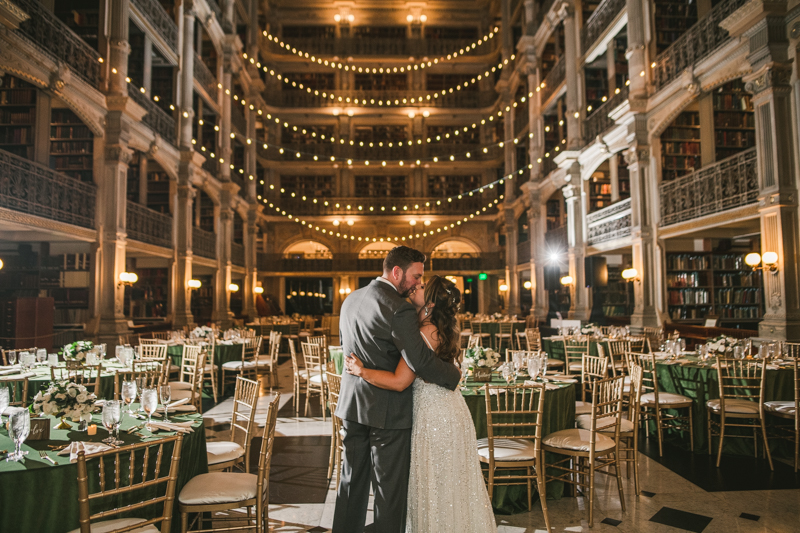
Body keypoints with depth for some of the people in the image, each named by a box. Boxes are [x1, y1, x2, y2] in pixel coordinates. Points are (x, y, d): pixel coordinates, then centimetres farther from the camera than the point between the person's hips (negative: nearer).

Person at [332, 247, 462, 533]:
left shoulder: (351, 300, 7)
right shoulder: (399, 309, -20)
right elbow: (421, 361, -23)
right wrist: (454, 375, -8)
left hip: (351, 405, 8)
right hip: (386, 411, -8)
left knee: (351, 480, 20)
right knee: (389, 487, 6)